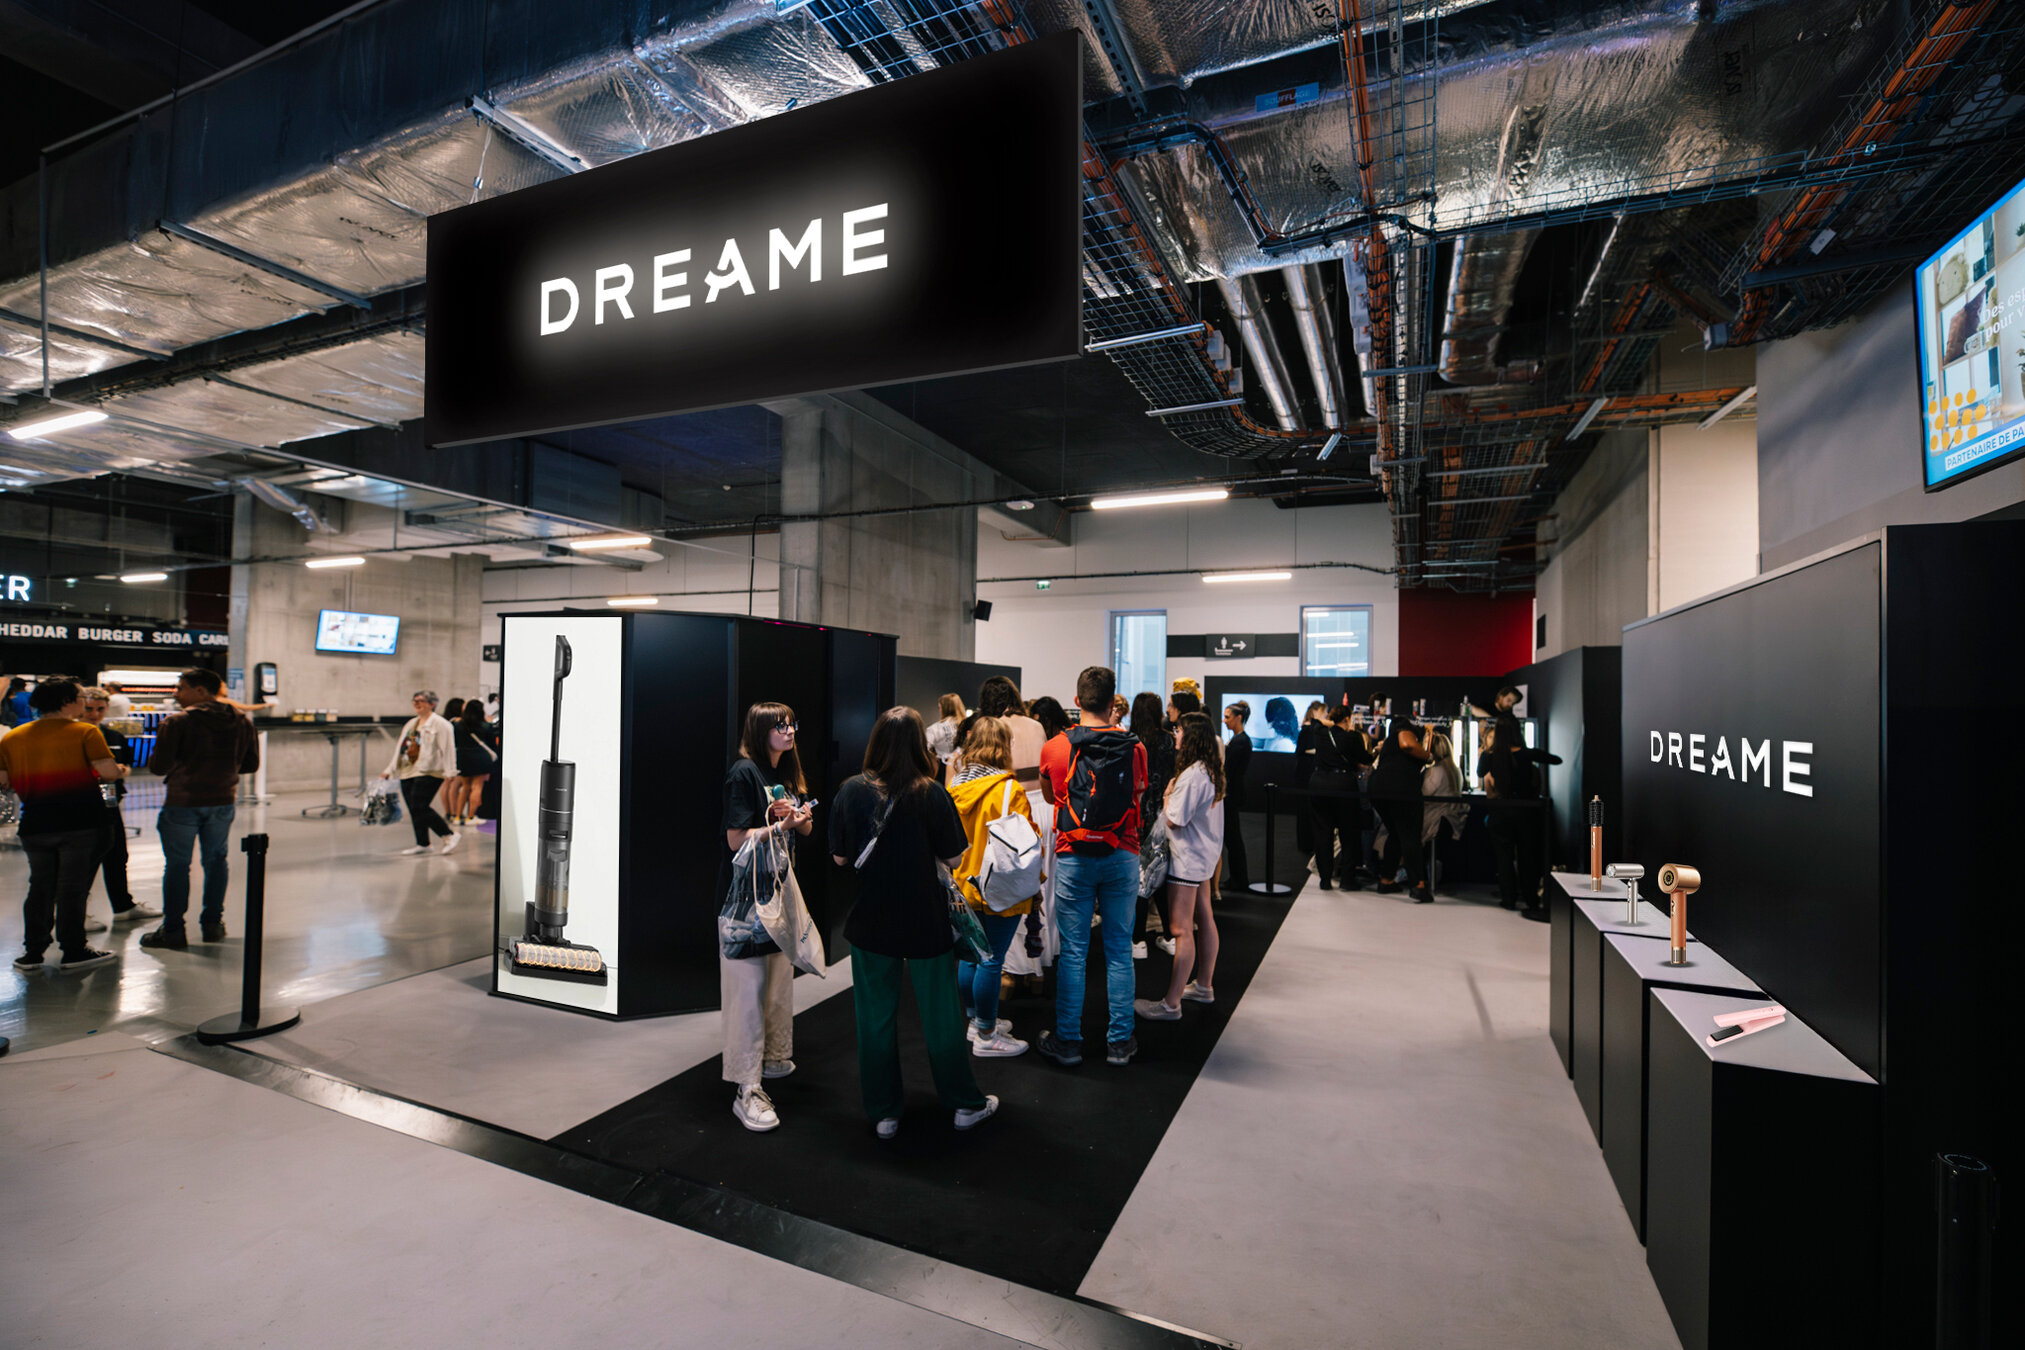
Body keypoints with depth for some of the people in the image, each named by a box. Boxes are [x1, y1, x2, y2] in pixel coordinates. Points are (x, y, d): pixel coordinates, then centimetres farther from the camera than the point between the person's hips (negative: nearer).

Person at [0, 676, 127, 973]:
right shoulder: (85, 732, -9)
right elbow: (108, 772, -16)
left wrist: (33, 784, 23)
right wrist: (121, 770, 6)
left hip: (34, 824, 5)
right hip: (81, 823, -4)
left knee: (39, 888, 17)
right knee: (73, 887, 3)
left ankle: (32, 953, 22)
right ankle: (73, 953, 9)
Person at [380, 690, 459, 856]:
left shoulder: (439, 724, -4)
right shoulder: (411, 724, 21)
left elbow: (447, 748, -11)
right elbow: (400, 748, 26)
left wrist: (449, 771, -18)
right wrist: (390, 769, 23)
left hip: (428, 773, -8)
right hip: (408, 773, 8)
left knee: (419, 808, -15)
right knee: (414, 810, 7)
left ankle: (450, 835, -4)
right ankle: (422, 844, 15)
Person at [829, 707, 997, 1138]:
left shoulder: (851, 791, -9)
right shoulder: (931, 794, -16)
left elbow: (840, 858, -1)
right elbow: (953, 858, -9)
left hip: (870, 924, 2)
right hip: (925, 924, -2)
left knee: (875, 1018, 16)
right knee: (941, 1015, 14)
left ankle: (883, 1114, 28)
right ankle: (966, 1104, 30)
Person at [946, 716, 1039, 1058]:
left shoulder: (955, 788, 2)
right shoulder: (1008, 789, -18)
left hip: (965, 885, 7)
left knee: (969, 955, 17)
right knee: (991, 960, 2)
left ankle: (976, 1021, 33)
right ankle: (986, 1036, 13)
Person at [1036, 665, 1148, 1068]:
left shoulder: (1055, 748, -5)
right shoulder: (1134, 748, -5)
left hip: (1074, 857, -1)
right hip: (1122, 857, 1)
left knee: (1072, 952, 7)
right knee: (1119, 950, 11)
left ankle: (1067, 1040, 17)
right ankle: (1119, 1041, 20)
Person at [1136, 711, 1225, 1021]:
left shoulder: (1192, 775, -23)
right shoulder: (1211, 770, 8)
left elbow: (1174, 819, -22)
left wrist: (1168, 793, -8)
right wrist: (1175, 792, 5)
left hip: (1188, 857, -11)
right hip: (1204, 853, 11)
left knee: (1181, 929, -6)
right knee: (1204, 919, 19)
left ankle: (1171, 1004, -1)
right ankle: (1204, 985, 33)